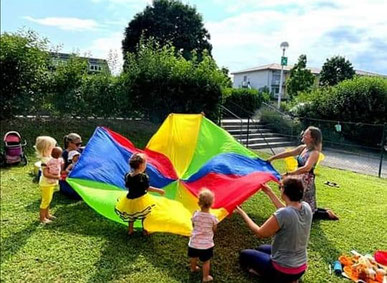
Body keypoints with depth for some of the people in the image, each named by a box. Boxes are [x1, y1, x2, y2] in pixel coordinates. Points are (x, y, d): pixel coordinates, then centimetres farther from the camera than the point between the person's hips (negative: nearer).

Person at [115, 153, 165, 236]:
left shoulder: (127, 176, -8)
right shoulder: (144, 176, -22)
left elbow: (127, 186, 4)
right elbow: (147, 188, -15)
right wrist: (158, 190, -3)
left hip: (130, 199, 4)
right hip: (141, 199, -4)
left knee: (131, 215, 26)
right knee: (144, 216, 17)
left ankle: (130, 229, 37)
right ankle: (144, 230, 26)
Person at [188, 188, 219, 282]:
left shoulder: (195, 215, -13)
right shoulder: (212, 217, -19)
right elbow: (214, 229, -4)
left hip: (194, 242, 4)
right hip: (206, 244, -3)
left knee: (194, 257, 29)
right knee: (206, 261, 14)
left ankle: (193, 268, 54)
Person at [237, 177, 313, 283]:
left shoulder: (282, 214, -30)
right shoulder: (306, 207, -10)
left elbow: (260, 233, -16)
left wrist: (242, 213, -5)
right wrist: (270, 193, 15)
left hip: (282, 272, -7)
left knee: (244, 255, 15)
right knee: (262, 248, 31)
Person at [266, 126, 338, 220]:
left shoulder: (315, 153, -19)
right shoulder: (302, 148, 4)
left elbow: (306, 168, -33)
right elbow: (288, 153, 11)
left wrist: (289, 174, -38)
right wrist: (272, 158, 12)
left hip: (306, 182, -8)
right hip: (300, 180, 8)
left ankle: (327, 214, 18)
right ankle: (326, 212, 34)